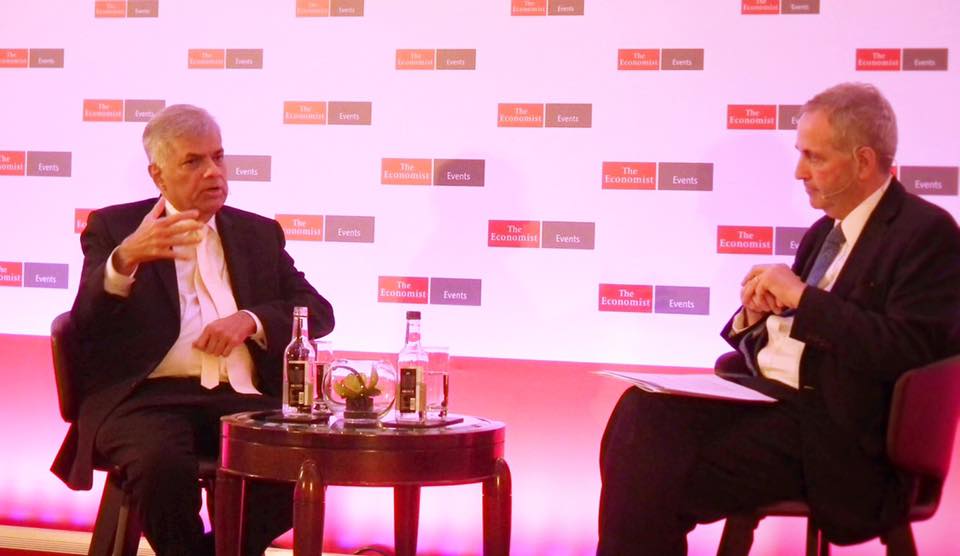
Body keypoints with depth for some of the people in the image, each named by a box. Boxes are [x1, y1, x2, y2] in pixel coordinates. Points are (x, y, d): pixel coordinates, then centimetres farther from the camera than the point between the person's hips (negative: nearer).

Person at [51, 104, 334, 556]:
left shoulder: (259, 233, 20)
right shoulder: (113, 227, 10)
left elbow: (318, 311, 14)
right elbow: (87, 320, -5)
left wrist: (249, 319, -6)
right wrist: (125, 259, -26)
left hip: (240, 399, 3)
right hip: (144, 396, -3)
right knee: (164, 463, -36)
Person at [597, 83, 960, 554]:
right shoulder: (825, 232, 18)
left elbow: (910, 352, -20)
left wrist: (802, 298, -16)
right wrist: (754, 316, -2)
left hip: (833, 435, -8)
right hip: (767, 397, 8)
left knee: (667, 476, -21)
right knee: (641, 413, -16)